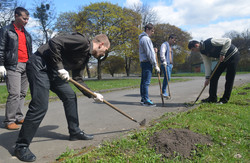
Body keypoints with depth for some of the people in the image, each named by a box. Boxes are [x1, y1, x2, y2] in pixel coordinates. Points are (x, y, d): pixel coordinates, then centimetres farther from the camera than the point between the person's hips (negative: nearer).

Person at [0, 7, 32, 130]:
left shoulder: (27, 34, 21)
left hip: (26, 66, 6)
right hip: (13, 66, -6)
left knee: (22, 93, 6)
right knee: (14, 94, -11)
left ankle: (18, 117, 15)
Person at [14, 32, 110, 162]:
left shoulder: (85, 57, 14)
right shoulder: (82, 41, -15)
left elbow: (78, 79, 17)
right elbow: (54, 42, -23)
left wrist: (92, 95, 12)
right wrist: (59, 67, -21)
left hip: (53, 70, 10)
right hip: (39, 66, -10)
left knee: (70, 97, 11)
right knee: (40, 106, -14)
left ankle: (75, 132, 24)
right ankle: (21, 146, 0)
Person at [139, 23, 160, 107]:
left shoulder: (142, 38, 21)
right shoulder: (146, 38, -12)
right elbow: (149, 54, -16)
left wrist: (153, 50, 7)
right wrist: (155, 65, -14)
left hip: (143, 62, 10)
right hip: (147, 62, -10)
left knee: (143, 81, 10)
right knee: (146, 82, -9)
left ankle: (143, 99, 15)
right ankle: (146, 100, -7)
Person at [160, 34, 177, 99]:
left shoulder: (171, 46, 25)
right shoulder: (164, 44, -4)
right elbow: (162, 53, -17)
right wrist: (164, 61, -25)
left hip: (170, 64, 9)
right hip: (165, 64, -9)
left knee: (167, 78, 8)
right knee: (168, 78, -16)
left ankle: (164, 92, 14)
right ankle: (163, 92, -9)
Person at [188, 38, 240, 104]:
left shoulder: (210, 42, -27)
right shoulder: (202, 52, -3)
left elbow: (228, 41, -23)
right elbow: (207, 64, -4)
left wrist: (222, 53, -26)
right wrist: (207, 78, -10)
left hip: (233, 55, -8)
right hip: (223, 59, 8)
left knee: (229, 78, -6)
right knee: (214, 76, 1)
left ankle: (225, 99, 1)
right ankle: (212, 98, 7)